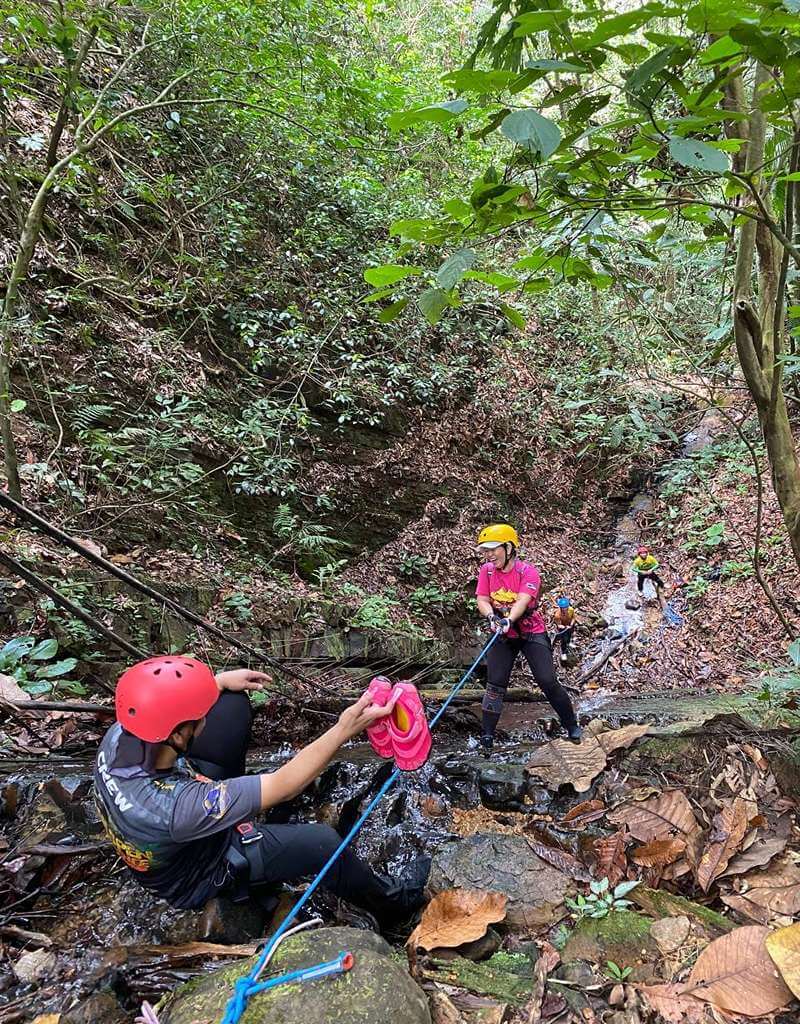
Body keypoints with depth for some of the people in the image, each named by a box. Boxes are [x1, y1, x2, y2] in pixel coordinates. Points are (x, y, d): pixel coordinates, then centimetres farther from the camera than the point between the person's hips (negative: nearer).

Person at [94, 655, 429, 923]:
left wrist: (220, 681, -1)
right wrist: (343, 730, -38)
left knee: (232, 703, -4)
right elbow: (282, 787, -39)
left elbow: (161, 702, 0)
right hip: (196, 879, -6)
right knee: (321, 842, -11)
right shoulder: (174, 807, -46)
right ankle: (389, 902, 21)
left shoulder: (119, 734, -27)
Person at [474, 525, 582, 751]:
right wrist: (492, 617, -32)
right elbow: (482, 601, -10)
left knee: (548, 682, -7)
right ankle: (487, 735, 9)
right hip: (503, 635, 3)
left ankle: (572, 727, 13)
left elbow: (522, 601, -29)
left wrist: (508, 620, -47)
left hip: (532, 632, -3)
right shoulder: (487, 570, -3)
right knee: (495, 683, -2)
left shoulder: (528, 572, -15)